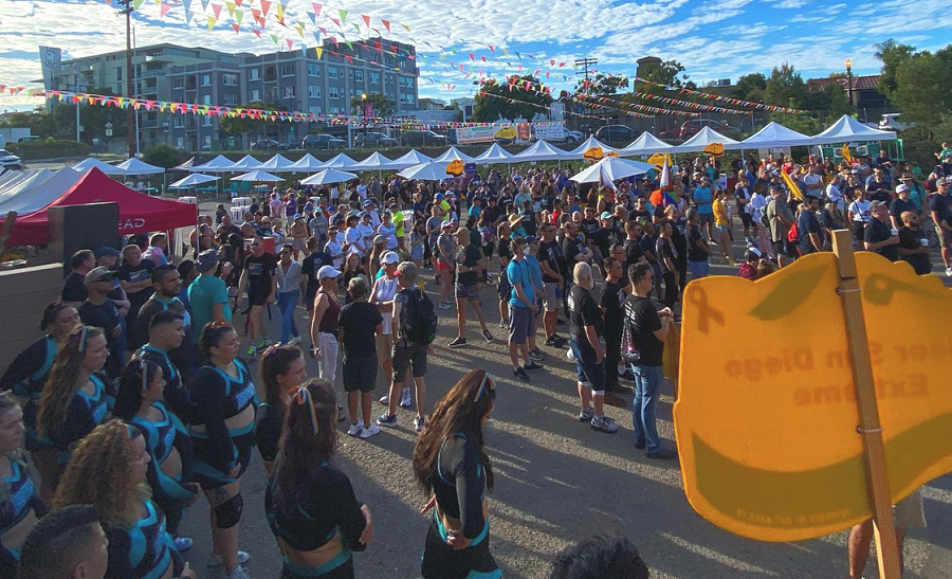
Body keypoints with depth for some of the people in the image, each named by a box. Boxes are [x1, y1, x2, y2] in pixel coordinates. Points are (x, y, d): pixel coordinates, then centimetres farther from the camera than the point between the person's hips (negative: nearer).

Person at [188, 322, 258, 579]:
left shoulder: (237, 365, 1)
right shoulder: (209, 380, -27)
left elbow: (250, 398, 14)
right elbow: (214, 427, -28)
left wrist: (256, 428, 13)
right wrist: (229, 462, -23)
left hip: (238, 445, 9)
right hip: (214, 456, -9)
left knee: (223, 504, 24)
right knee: (230, 507, 1)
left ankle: (219, 551, 44)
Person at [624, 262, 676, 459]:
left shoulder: (629, 301, 0)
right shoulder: (646, 306, -27)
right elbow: (662, 336, -20)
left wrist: (659, 314, 8)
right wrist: (666, 320, -2)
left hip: (636, 359, 9)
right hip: (650, 362, -9)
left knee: (639, 398, 19)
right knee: (649, 404, 1)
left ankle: (640, 438, 31)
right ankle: (653, 447, 12)